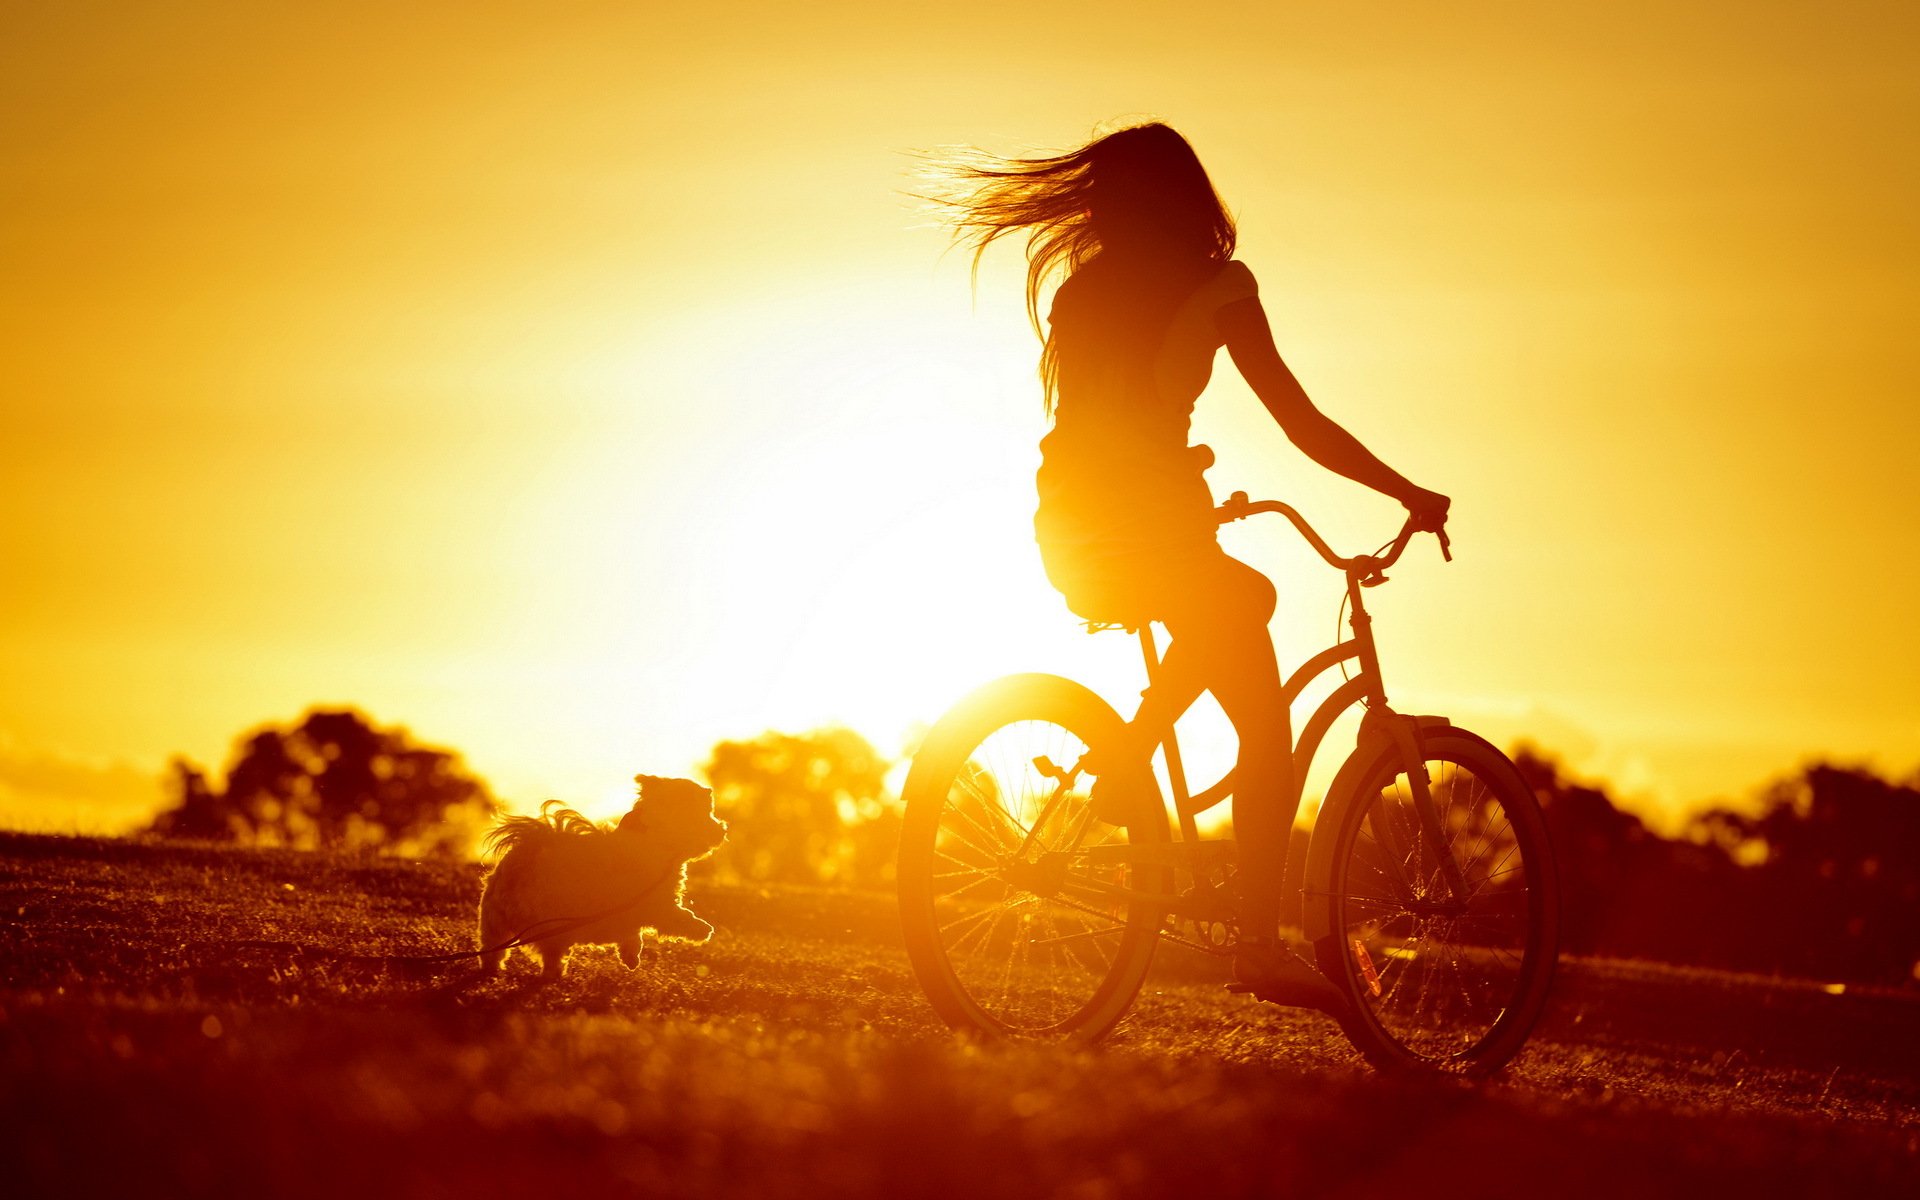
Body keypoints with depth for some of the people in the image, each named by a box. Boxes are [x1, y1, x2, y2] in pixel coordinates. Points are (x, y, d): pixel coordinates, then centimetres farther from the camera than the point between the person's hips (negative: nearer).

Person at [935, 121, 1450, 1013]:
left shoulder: (1077, 292, 14)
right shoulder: (1216, 287, -1)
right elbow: (1301, 422, -2)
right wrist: (1411, 495, 6)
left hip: (1072, 531, 6)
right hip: (1154, 520, -6)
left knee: (1247, 596, 32)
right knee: (1267, 733, 3)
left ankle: (1129, 756, 16)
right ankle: (1262, 946, -6)